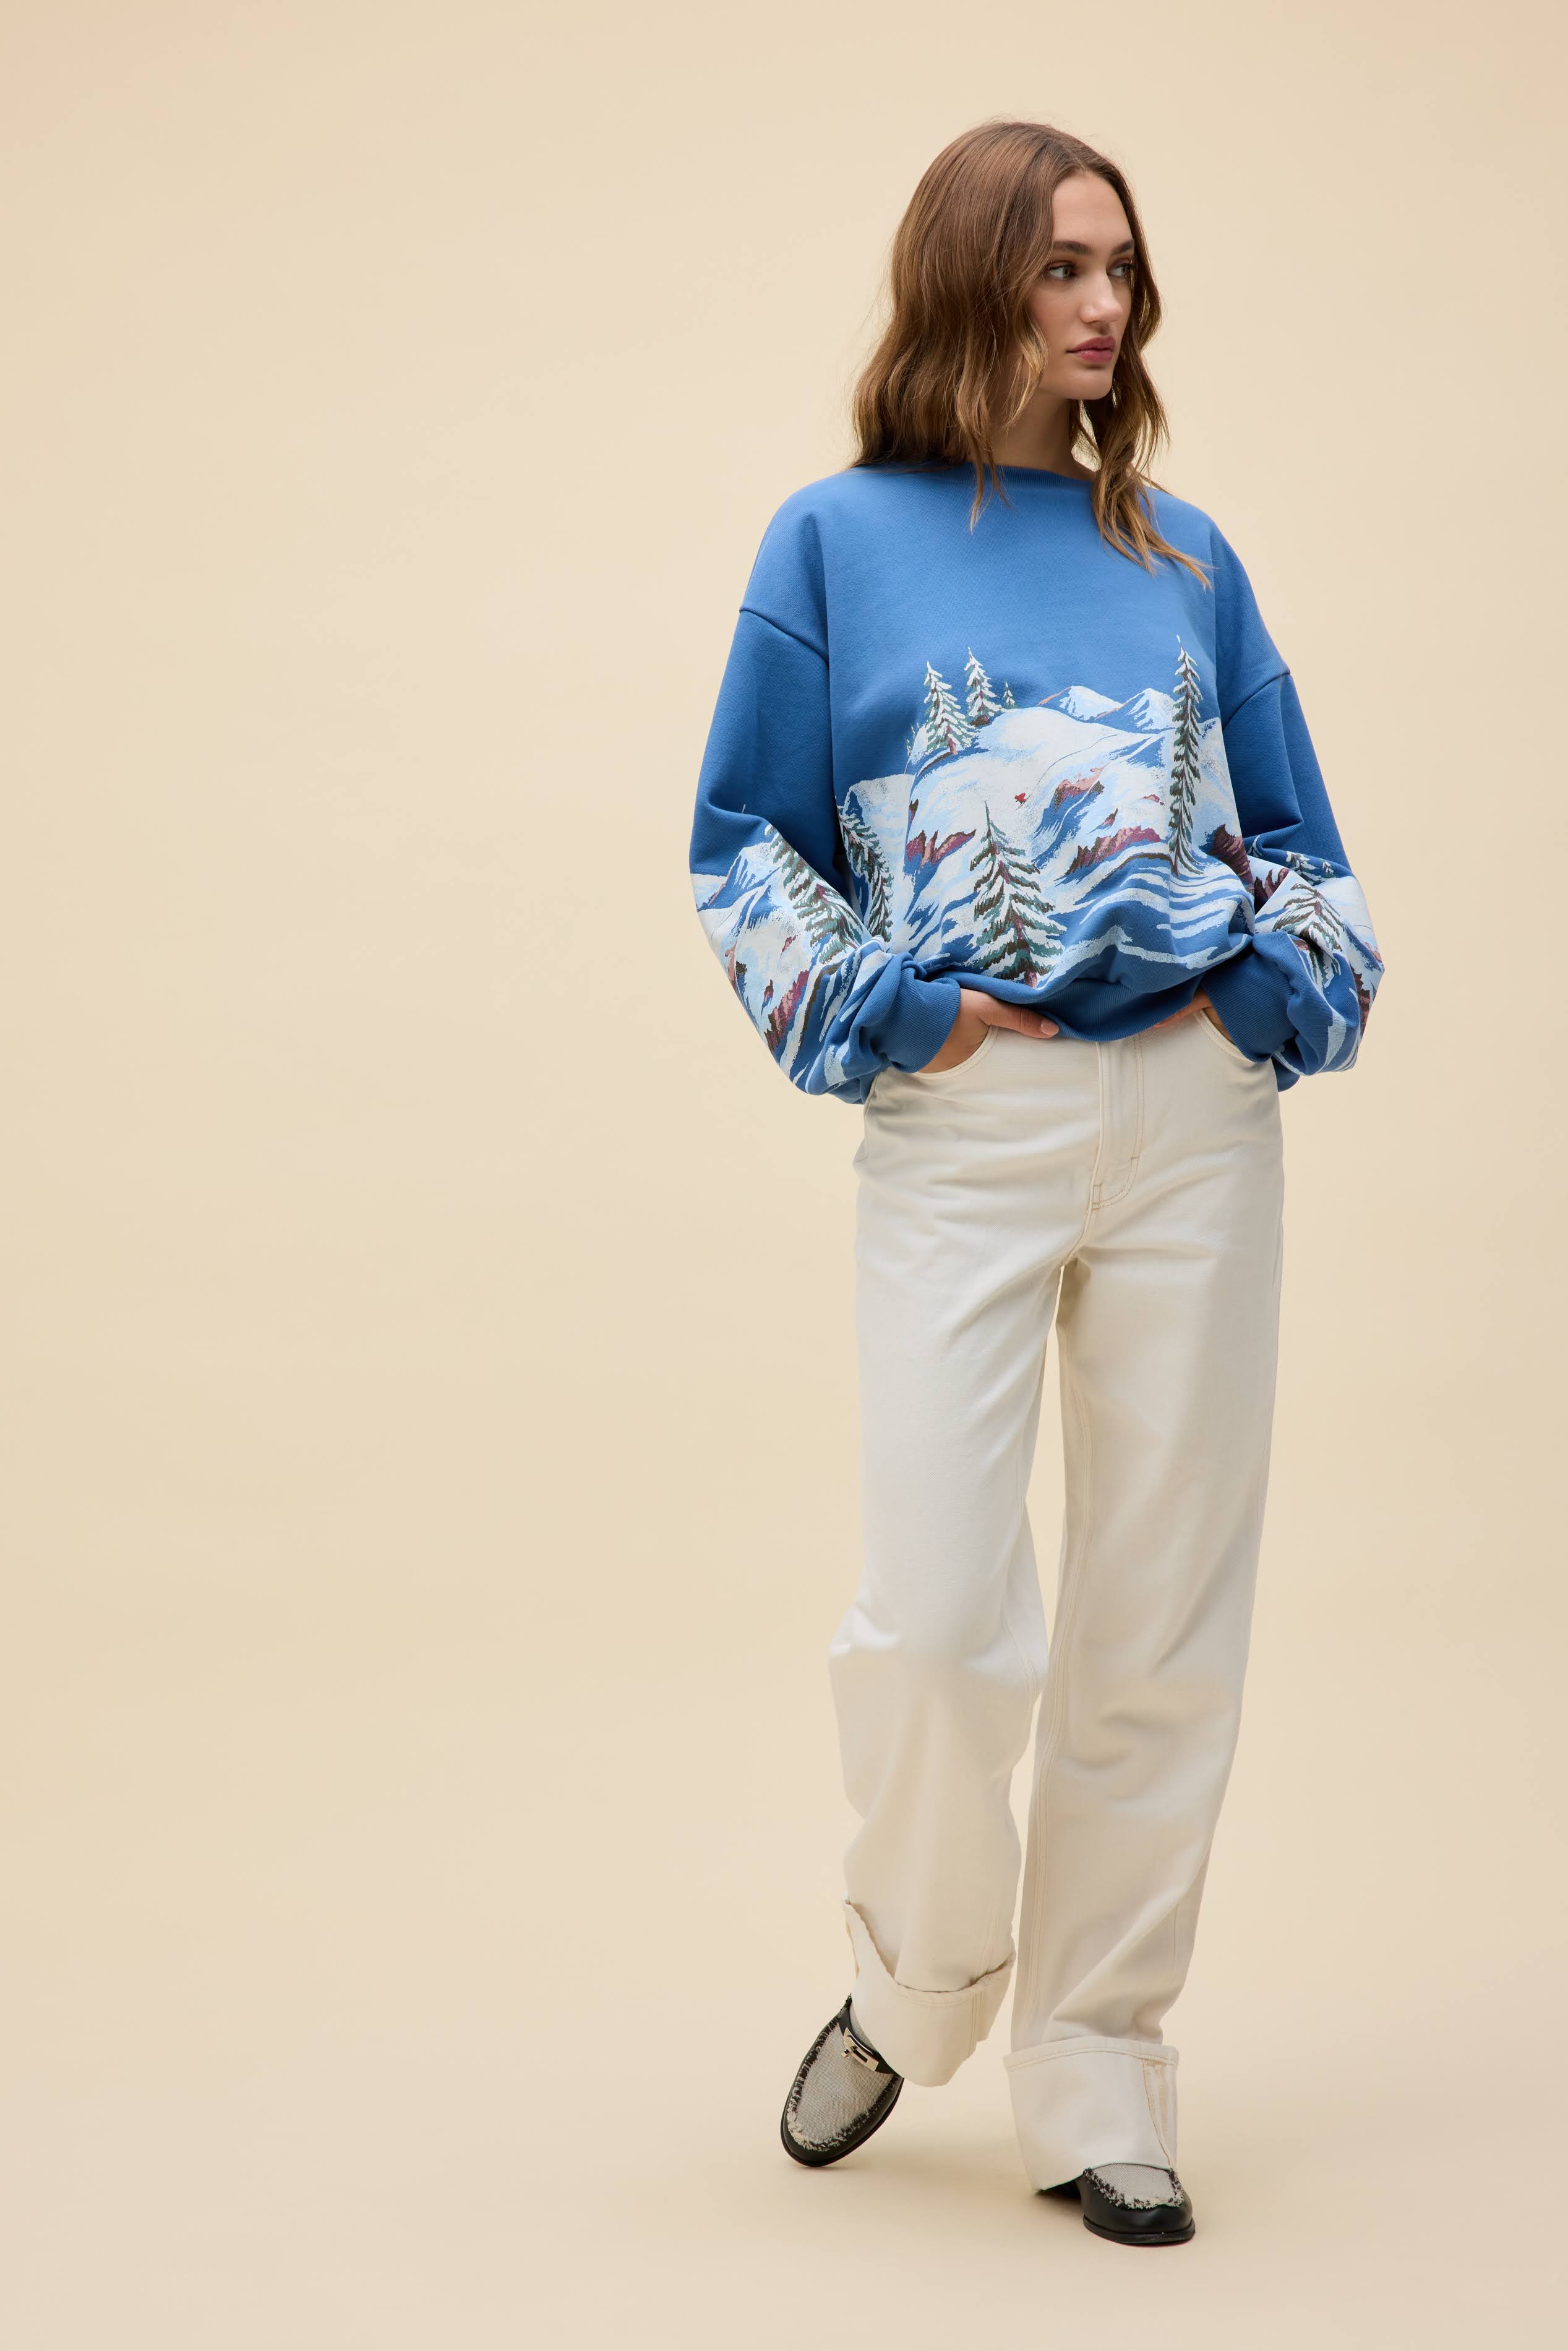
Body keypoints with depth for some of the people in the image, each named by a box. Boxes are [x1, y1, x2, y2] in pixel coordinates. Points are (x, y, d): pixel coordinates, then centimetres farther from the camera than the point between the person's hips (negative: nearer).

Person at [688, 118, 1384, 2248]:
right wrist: (888, 1013, -6)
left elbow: (1296, 830, 17)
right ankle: (915, 1985, 23)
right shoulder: (841, 540, 6)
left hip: (1198, 1115, 3)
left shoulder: (1181, 556, 13)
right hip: (962, 1125, -2)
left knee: (1163, 1627, 4)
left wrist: (1279, 989, -1)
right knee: (940, 1621, -8)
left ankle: (1098, 2074, 20)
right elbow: (747, 845, 6)